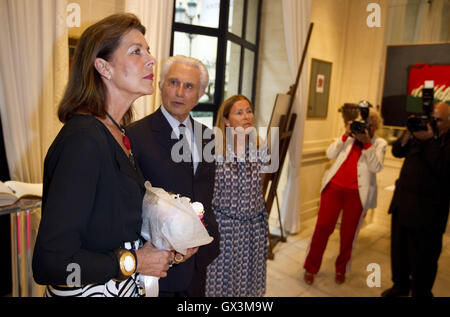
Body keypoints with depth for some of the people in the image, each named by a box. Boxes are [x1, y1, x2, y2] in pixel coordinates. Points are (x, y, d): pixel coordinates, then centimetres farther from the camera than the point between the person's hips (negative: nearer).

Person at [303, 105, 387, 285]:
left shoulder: (379, 143, 7)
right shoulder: (350, 137, 12)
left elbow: (376, 167, -10)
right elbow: (330, 154, -1)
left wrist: (367, 142, -17)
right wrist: (346, 135, -9)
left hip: (357, 193, -1)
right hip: (334, 186, 1)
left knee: (348, 233, 8)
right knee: (323, 226, 0)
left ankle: (341, 269, 29)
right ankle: (311, 268, 14)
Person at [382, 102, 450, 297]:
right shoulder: (421, 133, 9)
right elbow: (397, 151, 7)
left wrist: (429, 140, -25)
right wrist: (409, 134, -10)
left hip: (427, 210, -6)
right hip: (402, 201, 6)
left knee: (422, 259, 4)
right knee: (398, 248, 18)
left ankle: (420, 292, 25)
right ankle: (400, 285, 38)